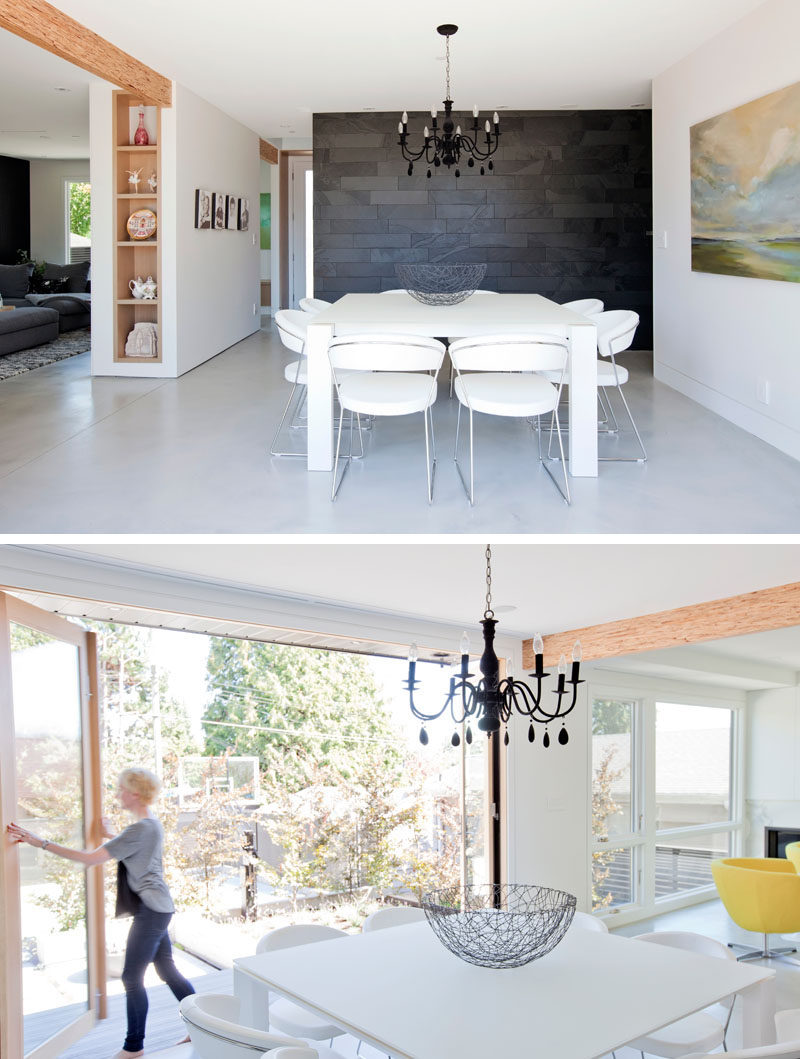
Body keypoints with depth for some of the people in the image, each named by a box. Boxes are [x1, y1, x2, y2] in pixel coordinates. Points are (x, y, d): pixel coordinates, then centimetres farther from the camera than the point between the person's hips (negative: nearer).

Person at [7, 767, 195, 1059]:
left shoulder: (138, 830, -21)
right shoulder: (152, 825, 9)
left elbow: (90, 858, -25)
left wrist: (41, 843, -25)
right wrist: (110, 835, 28)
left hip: (151, 911, -10)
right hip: (157, 907, 10)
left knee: (132, 977, -1)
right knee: (167, 970, 16)